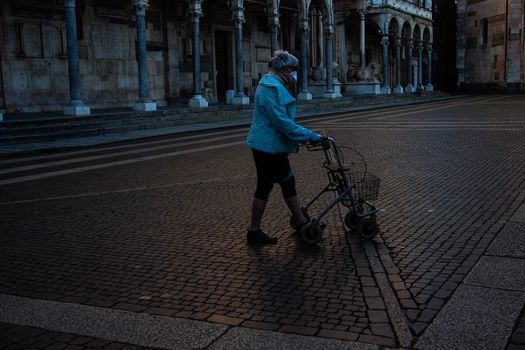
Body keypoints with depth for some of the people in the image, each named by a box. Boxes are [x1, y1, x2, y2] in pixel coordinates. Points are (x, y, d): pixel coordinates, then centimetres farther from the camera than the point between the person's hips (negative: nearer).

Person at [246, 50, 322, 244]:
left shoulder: (274, 85, 15)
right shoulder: (271, 88, -19)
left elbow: (285, 119, 20)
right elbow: (282, 121, -24)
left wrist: (306, 134, 17)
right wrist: (308, 136, -19)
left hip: (272, 146, 10)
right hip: (268, 146, -10)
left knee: (288, 182, 15)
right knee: (265, 186, 0)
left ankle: (299, 220, 26)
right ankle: (254, 231, 11)